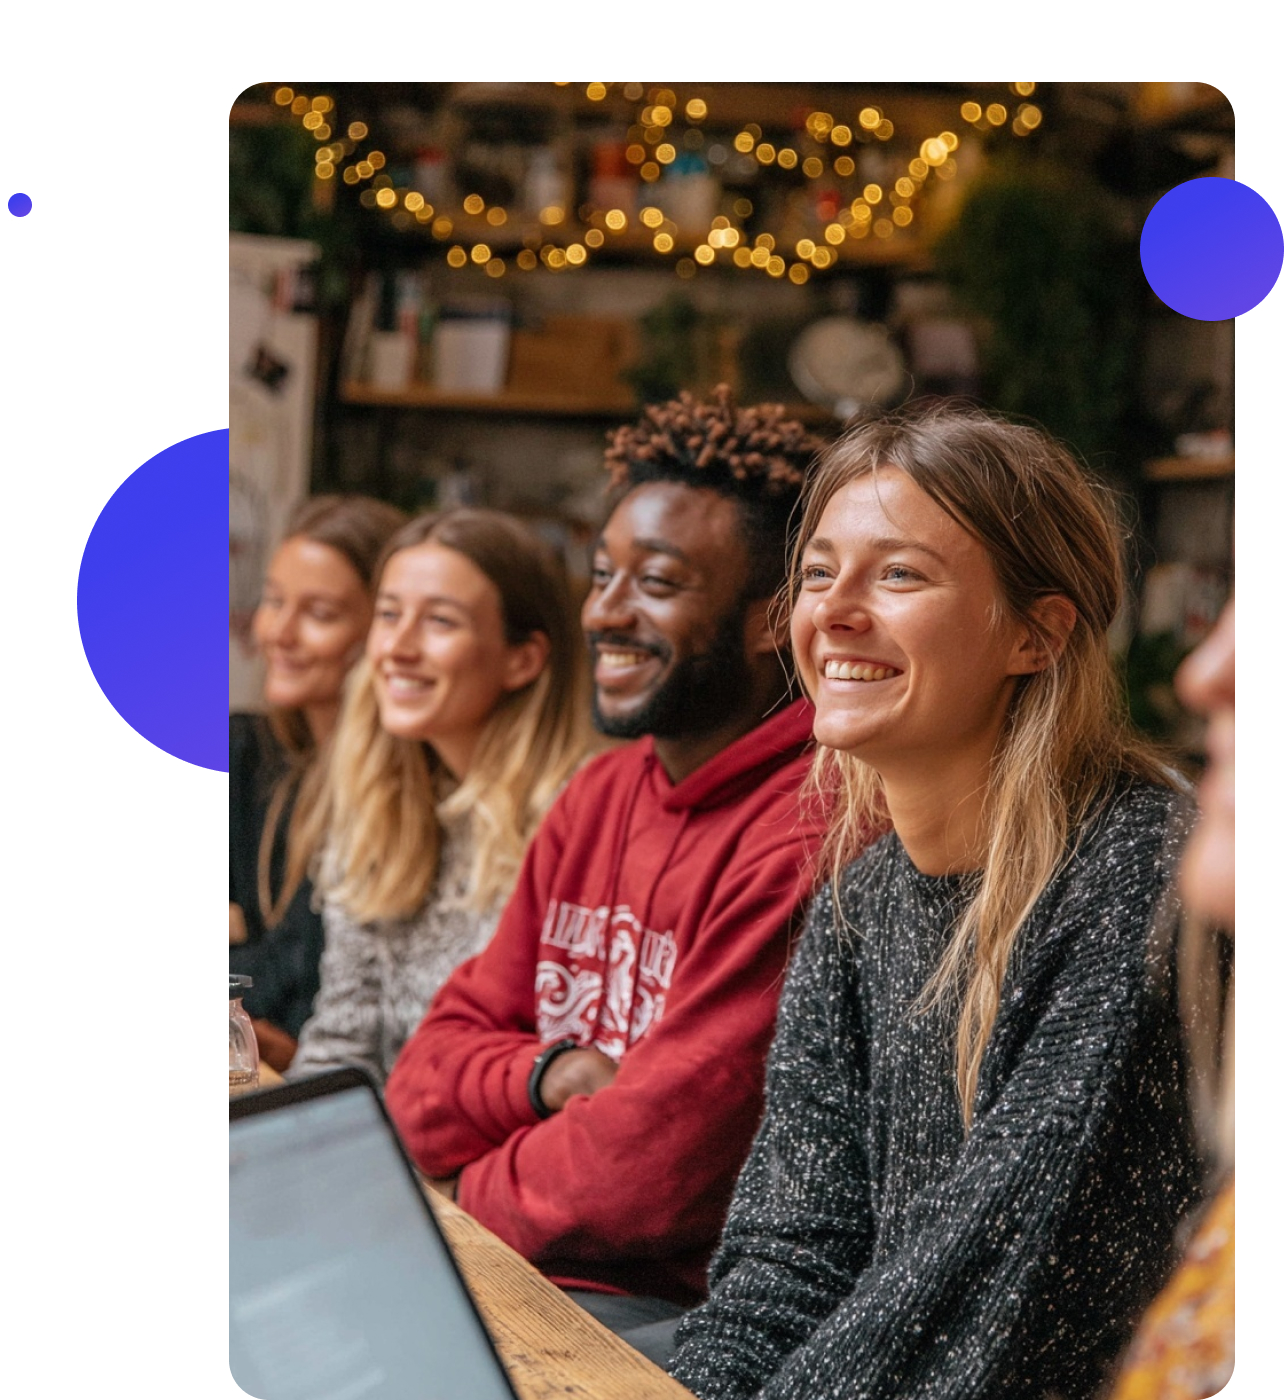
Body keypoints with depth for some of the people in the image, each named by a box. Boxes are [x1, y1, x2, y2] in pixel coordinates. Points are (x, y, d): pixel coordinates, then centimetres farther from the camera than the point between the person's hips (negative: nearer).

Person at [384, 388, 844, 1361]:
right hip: (536, 1272, 8)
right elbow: (435, 1063, 13)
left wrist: (470, 1194, -4)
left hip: (690, 1308, -7)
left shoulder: (806, 840, -19)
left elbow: (656, 1166, -20)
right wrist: (545, 1075, -8)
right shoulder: (600, 796, 11)